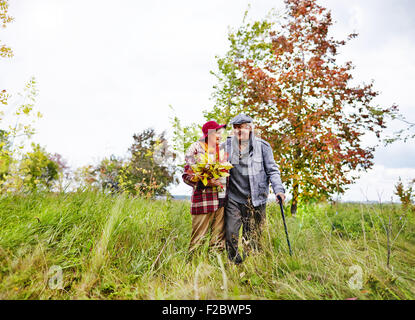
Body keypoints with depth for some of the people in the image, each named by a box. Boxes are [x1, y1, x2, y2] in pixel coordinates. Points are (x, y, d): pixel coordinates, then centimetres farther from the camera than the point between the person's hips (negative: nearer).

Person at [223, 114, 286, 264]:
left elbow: (272, 170, 2)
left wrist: (278, 189, -11)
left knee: (253, 237, 7)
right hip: (234, 198, 1)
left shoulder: (262, 146, -1)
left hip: (256, 199, -1)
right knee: (230, 233, -2)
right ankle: (234, 263, 18)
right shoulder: (227, 145, 5)